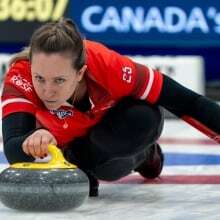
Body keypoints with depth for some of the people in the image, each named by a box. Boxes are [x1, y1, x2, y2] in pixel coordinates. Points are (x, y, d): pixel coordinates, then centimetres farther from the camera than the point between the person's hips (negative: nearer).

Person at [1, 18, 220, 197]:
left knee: (145, 119, -33)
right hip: (66, 138, 0)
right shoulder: (20, 76, -38)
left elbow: (187, 102, -32)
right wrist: (31, 141, -72)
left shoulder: (107, 65, -40)